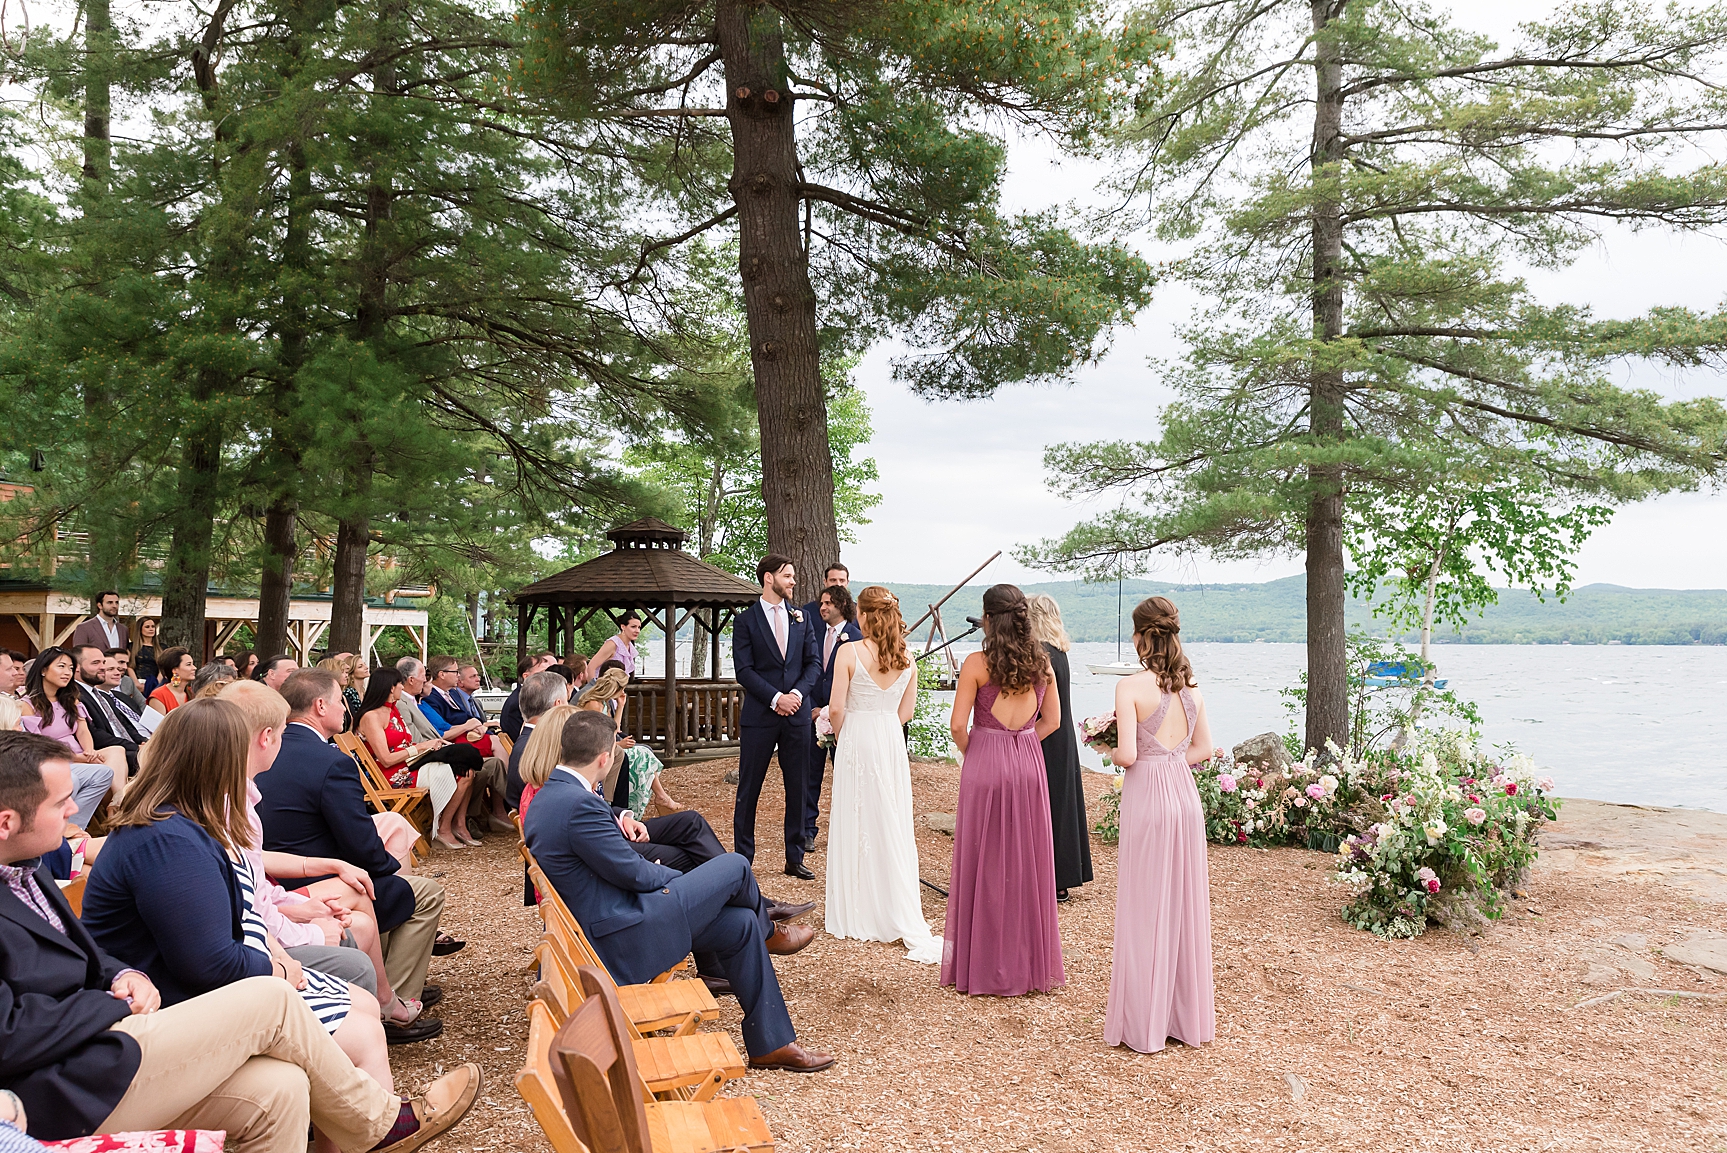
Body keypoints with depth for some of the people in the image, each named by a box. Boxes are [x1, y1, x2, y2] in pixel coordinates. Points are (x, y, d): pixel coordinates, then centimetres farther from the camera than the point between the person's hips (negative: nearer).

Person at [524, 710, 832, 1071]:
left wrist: (615, 826, 3)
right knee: (735, 867, -5)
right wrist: (683, 880, -1)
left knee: (740, 924, 9)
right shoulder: (579, 804, -26)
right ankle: (768, 932, 29)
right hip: (622, 936, -10)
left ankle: (771, 1044, 17)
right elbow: (631, 872, -18)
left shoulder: (545, 798, 7)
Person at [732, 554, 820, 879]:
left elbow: (813, 662, 8)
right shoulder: (746, 620, -1)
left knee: (798, 789, 8)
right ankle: (743, 860, 14)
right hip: (759, 715, -3)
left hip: (797, 714, 4)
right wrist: (775, 698, -15)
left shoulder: (801, 619, 11)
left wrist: (798, 693, -9)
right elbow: (744, 670, -7)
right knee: (749, 790, 3)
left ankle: (795, 858, 20)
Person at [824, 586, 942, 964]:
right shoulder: (906, 658, 3)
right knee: (893, 825, 11)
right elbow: (906, 711, 8)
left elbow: (836, 709, -11)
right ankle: (901, 916, 16)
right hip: (893, 742, 4)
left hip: (857, 739, -4)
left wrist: (842, 735, 7)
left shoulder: (849, 651, -11)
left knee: (855, 823, 6)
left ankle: (856, 915, 14)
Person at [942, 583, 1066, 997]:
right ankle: (1030, 961, 23)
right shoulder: (1042, 663, 4)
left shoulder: (977, 664, -10)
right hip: (1030, 764, 4)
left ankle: (985, 966, 15)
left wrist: (972, 753, 7)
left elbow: (958, 725, -11)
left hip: (985, 764, -4)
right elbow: (1052, 720, 11)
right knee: (1028, 863, 13)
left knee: (984, 864, 6)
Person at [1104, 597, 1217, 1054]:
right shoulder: (1191, 687, 5)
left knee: (1146, 908, 4)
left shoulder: (1131, 687, -13)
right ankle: (1188, 1014, 26)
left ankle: (1144, 1021, 13)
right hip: (1185, 794, 6)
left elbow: (1127, 755, -17)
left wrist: (1111, 749, 3)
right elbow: (1202, 749, 11)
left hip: (1147, 798, -6)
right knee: (1184, 903, 15)